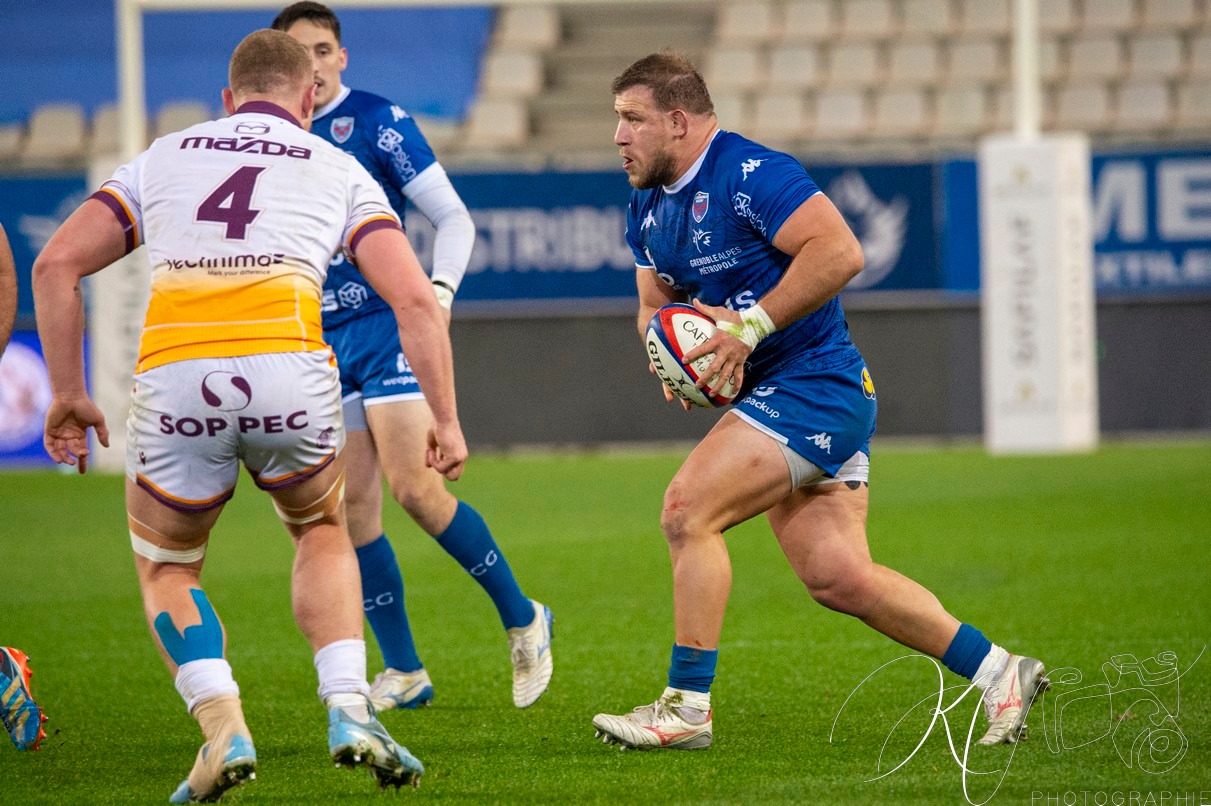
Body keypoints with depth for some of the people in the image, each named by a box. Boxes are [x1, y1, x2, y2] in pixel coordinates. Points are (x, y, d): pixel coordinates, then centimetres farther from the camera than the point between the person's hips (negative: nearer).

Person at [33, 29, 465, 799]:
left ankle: (223, 728, 1)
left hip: (172, 377, 0)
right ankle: (349, 709, 9)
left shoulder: (162, 157, 26)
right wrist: (447, 419, 14)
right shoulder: (339, 170, 22)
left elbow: (56, 263, 15)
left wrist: (68, 392, 20)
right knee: (323, 532, 29)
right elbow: (414, 299, 9)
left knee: (166, 569, 24)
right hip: (288, 372, 0)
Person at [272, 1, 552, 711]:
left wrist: (439, 293, -17)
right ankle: (404, 673, 9)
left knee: (413, 486, -16)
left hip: (385, 326, -5)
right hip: (320, 341, 5)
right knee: (353, 507, 0)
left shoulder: (375, 121, -5)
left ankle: (523, 620, 0)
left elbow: (454, 218, -3)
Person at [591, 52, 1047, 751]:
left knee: (687, 510, -17)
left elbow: (840, 252, -25)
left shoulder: (751, 174, -16)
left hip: (815, 385, -9)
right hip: (773, 400, 9)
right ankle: (998, 672, 13)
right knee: (838, 576, 2)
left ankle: (687, 709, -12)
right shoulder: (648, 208, 13)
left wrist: (752, 326, -24)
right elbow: (657, 304, 24)